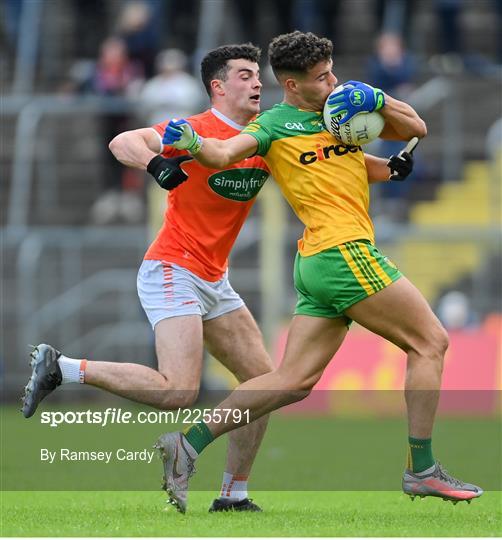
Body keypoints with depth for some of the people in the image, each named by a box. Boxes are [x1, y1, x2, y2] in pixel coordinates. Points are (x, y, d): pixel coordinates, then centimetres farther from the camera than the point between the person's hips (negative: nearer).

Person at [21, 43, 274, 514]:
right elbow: (123, 142, -23)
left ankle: (233, 495, 12)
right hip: (173, 271, -8)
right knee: (178, 391, -22)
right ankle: (61, 368, -10)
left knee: (263, 380, 4)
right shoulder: (198, 130, -13)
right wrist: (155, 163, -44)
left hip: (214, 281, 8)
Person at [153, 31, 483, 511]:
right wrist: (191, 143, -36)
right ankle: (421, 470, -2)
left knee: (293, 381, 3)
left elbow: (415, 129, 20)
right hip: (344, 252, -7)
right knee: (430, 342, -3)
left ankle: (189, 444, 0)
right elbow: (224, 154, -15)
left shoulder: (343, 109, 21)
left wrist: (376, 101, 2)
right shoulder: (273, 125, 0)